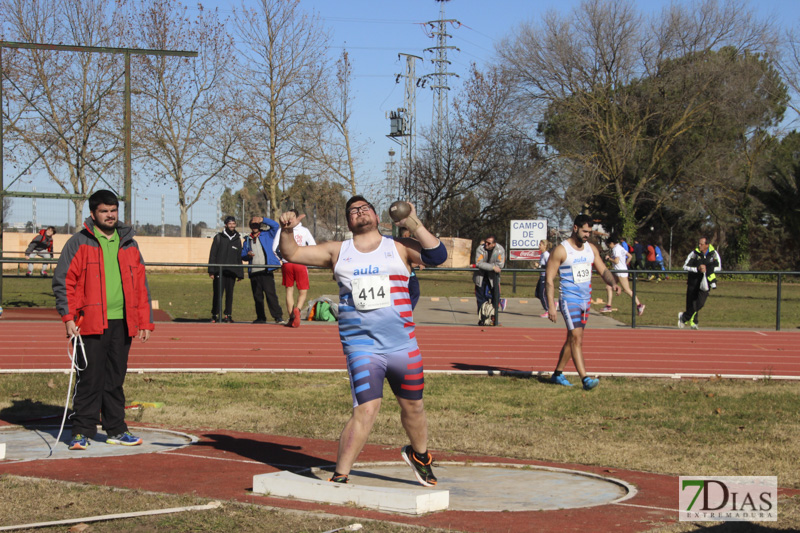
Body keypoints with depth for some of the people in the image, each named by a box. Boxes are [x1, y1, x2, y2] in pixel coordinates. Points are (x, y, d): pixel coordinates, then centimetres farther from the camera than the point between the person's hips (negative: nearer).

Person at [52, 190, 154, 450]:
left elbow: (141, 285, 17)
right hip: (90, 324, -4)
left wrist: (145, 321, 10)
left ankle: (116, 430, 17)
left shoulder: (129, 245, 14)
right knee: (89, 379, -4)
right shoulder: (78, 243, 1)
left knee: (116, 380, 10)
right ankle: (82, 432, 3)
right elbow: (63, 282, -1)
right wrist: (68, 317, -10)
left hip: (122, 324, 4)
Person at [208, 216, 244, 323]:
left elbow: (239, 257, 19)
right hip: (219, 271, -3)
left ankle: (227, 315, 8)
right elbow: (212, 255, 3)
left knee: (229, 294, 2)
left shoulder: (237, 239, 15)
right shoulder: (219, 237, 6)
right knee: (218, 293, -7)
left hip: (232, 272, 3)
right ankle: (215, 315, -2)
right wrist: (211, 270, -6)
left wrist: (240, 274, 13)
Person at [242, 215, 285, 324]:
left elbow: (276, 225, -4)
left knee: (270, 294, -13)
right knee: (257, 296, 6)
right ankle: (261, 317, 14)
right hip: (253, 272, 5)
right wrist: (247, 255, -5)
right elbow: (242, 254, 19)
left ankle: (278, 317, -15)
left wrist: (262, 219, -10)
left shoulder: (267, 235, 8)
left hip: (266, 271, -5)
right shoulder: (247, 240, 19)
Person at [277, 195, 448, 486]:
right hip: (361, 347, -2)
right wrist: (286, 230, -9)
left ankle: (419, 454, 43)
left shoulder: (400, 248, 7)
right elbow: (292, 254, 11)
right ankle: (339, 477, -7)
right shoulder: (338, 252, 11)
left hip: (403, 346, 2)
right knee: (366, 410, -16)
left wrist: (415, 225, -14)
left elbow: (438, 256, -7)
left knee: (413, 406, 13)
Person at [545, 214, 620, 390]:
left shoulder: (591, 249, 8)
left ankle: (557, 374, 25)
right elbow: (549, 279, -11)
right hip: (569, 300, -7)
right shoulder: (561, 250, -12)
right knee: (576, 338, -15)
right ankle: (585, 379, -21)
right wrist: (551, 306, -16)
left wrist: (612, 283, -13)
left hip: (585, 300, 7)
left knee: (573, 339, 13)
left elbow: (603, 270, 10)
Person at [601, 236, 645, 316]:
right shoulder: (620, 248, 13)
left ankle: (639, 305, 2)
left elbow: (616, 261, -25)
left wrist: (609, 258, -10)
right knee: (609, 287, 7)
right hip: (616, 272, 10)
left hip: (621, 272, -10)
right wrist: (625, 264, 23)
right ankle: (608, 306, 7)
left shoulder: (616, 249, -16)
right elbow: (629, 256, 17)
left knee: (627, 290, -5)